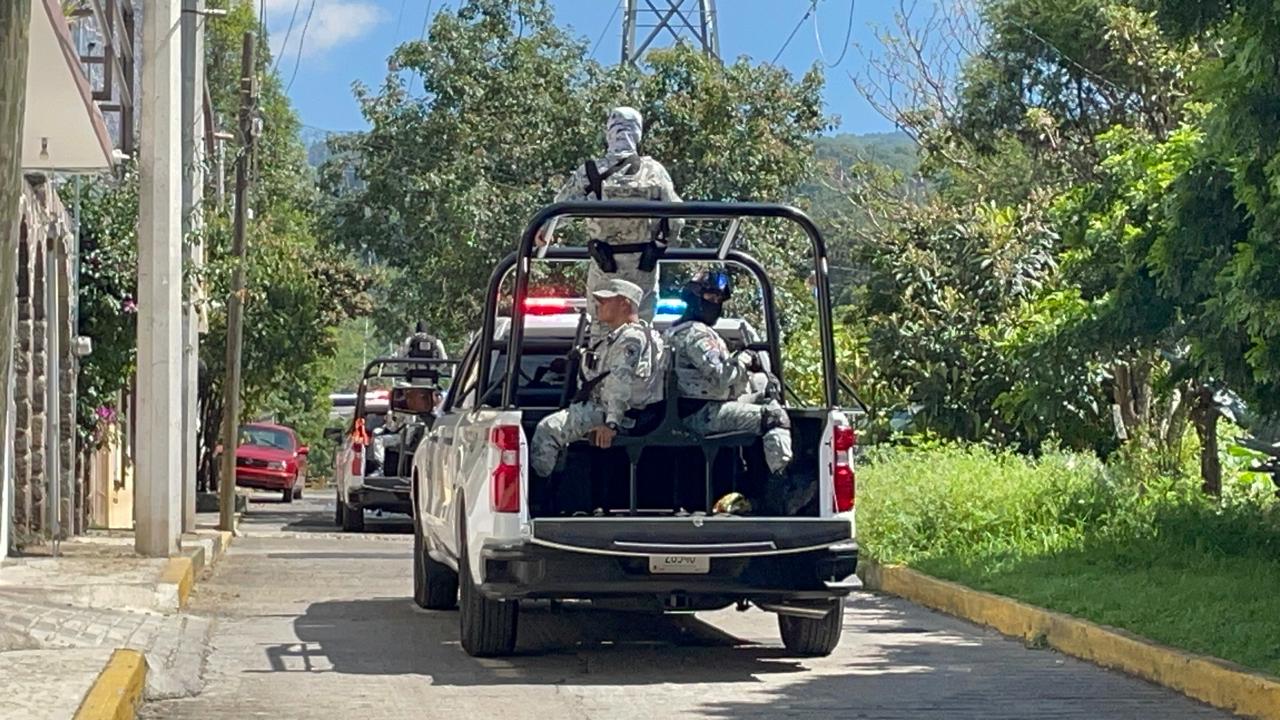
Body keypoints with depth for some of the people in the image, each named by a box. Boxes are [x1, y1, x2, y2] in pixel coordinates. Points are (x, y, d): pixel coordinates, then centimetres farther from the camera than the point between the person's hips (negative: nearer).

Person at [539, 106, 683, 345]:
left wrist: (545, 234, 8)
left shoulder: (590, 172, -8)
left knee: (601, 329, 7)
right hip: (644, 268, 1)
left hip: (605, 265, -1)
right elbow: (676, 218, -1)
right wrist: (661, 242, 16)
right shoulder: (655, 171, -4)